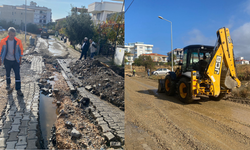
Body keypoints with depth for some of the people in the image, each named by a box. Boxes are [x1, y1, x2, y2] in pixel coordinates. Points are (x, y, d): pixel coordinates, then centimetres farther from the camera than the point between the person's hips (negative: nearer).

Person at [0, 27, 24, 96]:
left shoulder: (18, 41, -10)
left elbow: (21, 50, 3)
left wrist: (20, 59, 6)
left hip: (16, 61, -1)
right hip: (7, 61, 1)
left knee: (17, 75, -6)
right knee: (8, 73, 18)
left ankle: (18, 90, -1)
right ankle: (8, 84, 44)